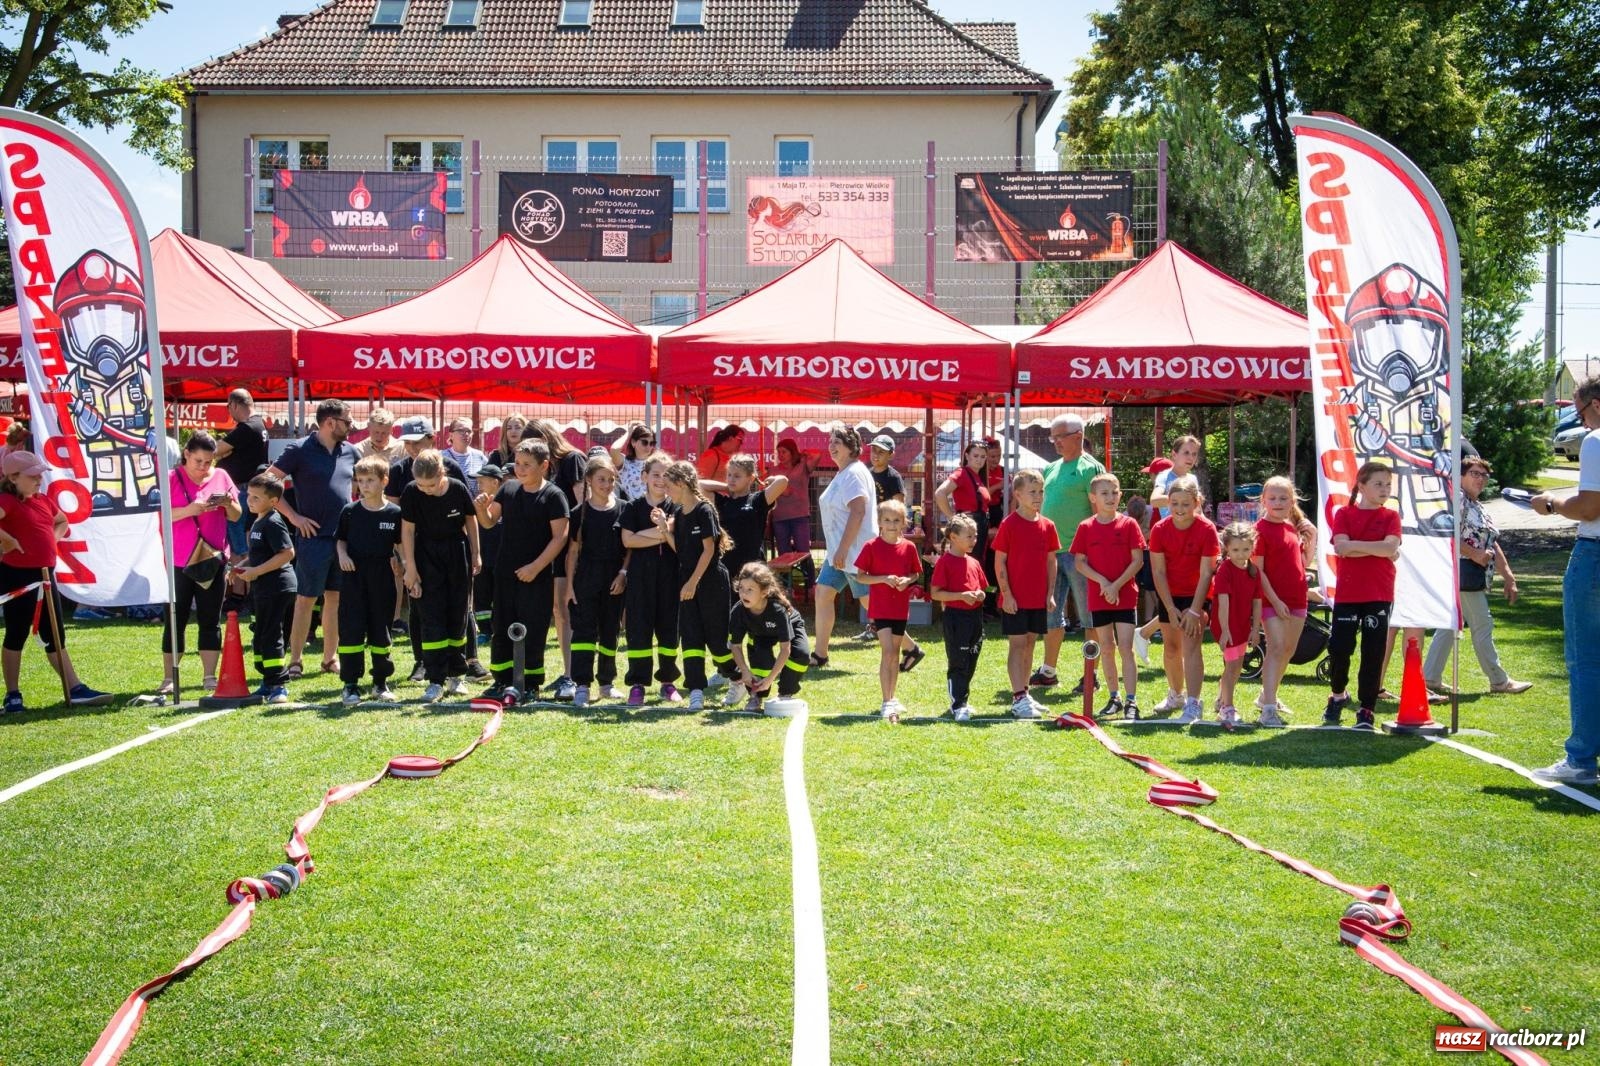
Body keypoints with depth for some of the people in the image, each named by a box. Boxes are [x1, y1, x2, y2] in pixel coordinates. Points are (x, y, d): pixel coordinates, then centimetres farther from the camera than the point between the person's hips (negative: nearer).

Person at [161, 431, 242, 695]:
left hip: (213, 559, 2)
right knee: (176, 620, 3)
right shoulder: (173, 478, -2)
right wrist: (190, 509, -25)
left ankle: (210, 677, 12)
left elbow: (236, 516, 9)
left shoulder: (221, 477, 6)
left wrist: (228, 503, -11)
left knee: (210, 620, 6)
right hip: (180, 561, -2)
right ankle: (169, 678, 9)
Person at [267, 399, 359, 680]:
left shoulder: (349, 451, 10)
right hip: (314, 536, -5)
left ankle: (331, 658, 19)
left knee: (336, 597, 10)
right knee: (306, 598, -2)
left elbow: (358, 483, 26)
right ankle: (294, 661, 4)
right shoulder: (301, 451, -6)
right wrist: (293, 516, -9)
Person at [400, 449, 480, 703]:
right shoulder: (411, 492, -15)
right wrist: (411, 568, -8)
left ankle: (455, 674, 20)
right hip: (427, 556, -1)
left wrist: (475, 554, 7)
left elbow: (471, 520, 3)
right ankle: (436, 680, -4)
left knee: (458, 615, 7)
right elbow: (407, 530, -8)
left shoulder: (458, 489, -14)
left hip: (457, 554, 1)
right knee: (431, 617, -6)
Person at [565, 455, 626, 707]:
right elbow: (573, 550, 3)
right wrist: (570, 584, -1)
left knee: (610, 632, 10)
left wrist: (623, 573, -7)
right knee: (583, 630, -5)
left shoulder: (623, 511, 2)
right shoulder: (581, 513, 1)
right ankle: (582, 685, -5)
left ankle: (607, 682, 22)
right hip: (586, 579, -1)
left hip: (614, 581, 1)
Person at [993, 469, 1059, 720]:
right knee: (1017, 645, -4)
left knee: (1030, 644, 13)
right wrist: (1006, 594, -13)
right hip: (1014, 599, -5)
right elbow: (999, 562, -8)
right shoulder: (1009, 525, -9)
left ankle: (1024, 694, 23)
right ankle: (1018, 698, -3)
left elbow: (1051, 561, 11)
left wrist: (1051, 593, 5)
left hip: (1039, 599, 5)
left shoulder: (1047, 526, 6)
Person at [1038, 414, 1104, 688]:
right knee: (1051, 612, 12)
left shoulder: (1090, 468, -6)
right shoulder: (1051, 469, 16)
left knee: (1087, 615, 0)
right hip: (1050, 550, 8)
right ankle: (1048, 672, 21)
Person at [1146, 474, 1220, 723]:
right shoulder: (1160, 529, -12)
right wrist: (1171, 609, -14)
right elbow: (1158, 572, -10)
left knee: (1191, 646, -15)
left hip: (1196, 594, -4)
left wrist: (1195, 611, -21)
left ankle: (1193, 704, -15)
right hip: (1168, 595, 4)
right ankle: (1176, 695, 34)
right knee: (1171, 648, 15)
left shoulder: (1206, 529, -19)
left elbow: (1206, 573, -18)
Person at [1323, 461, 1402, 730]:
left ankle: (1366, 709, 10)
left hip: (1379, 595, 0)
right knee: (1339, 648, -3)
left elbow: (1390, 548, -12)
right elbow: (1342, 549, -11)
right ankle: (1338, 694, 24)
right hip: (1347, 593, 0)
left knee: (1373, 653, 1)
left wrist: (1354, 544, -11)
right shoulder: (1344, 514, 4)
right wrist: (1379, 549, -11)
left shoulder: (1390, 516, 6)